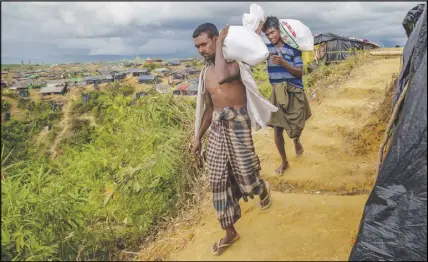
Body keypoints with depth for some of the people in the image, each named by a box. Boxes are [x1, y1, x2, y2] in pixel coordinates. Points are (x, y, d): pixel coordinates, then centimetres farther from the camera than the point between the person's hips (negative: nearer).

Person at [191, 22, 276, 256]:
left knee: (246, 177, 1)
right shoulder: (206, 72, 12)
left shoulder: (234, 61, -5)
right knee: (218, 181, 5)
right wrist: (198, 138, 20)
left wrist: (220, 45, -17)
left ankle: (262, 188, 41)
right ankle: (230, 232, 22)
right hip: (217, 128, 6)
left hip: (237, 124, -6)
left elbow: (223, 77, -31)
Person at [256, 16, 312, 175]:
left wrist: (283, 63, -24)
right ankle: (284, 161, 19)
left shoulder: (293, 48, -7)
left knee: (296, 127, 8)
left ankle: (296, 140, 48)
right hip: (277, 93, 2)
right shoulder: (267, 48, 1)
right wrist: (260, 27, -14)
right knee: (277, 128, 0)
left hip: (294, 92, -2)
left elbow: (300, 73, -10)